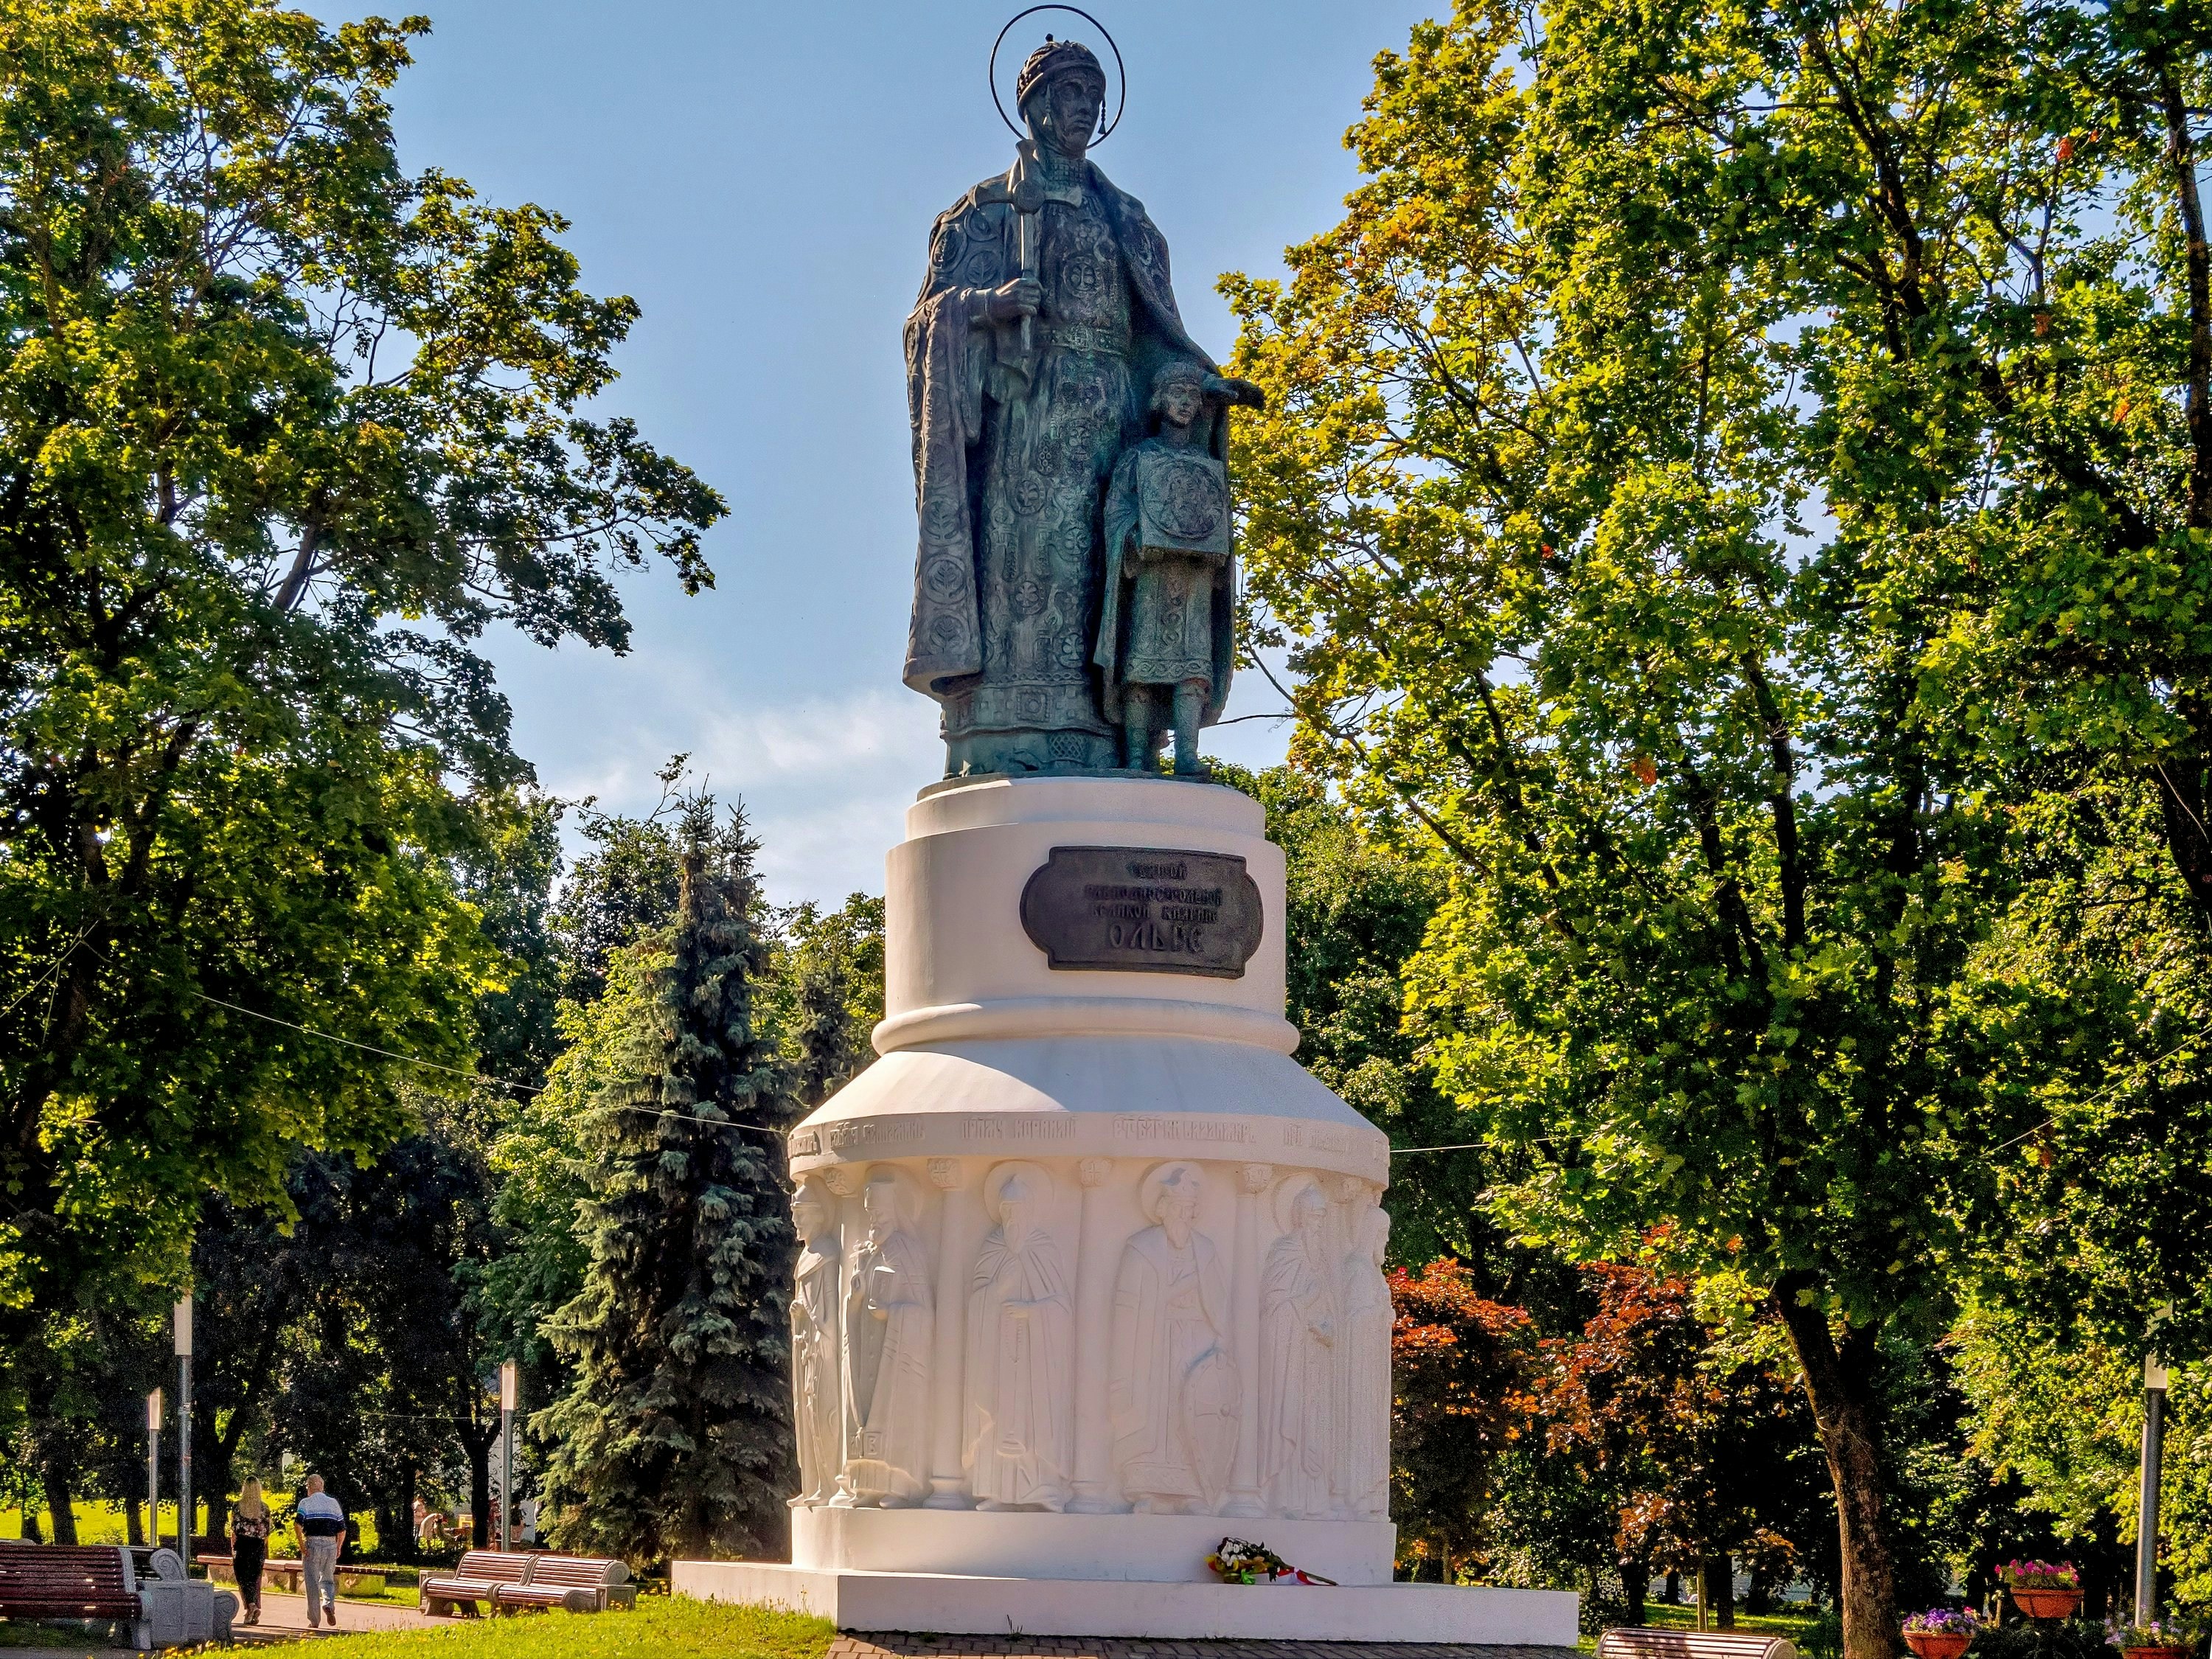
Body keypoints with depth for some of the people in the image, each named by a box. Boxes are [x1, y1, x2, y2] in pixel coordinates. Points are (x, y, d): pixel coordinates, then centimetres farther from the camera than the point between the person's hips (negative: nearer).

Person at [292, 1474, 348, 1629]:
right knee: (328, 1579, 15)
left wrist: (301, 1545, -11)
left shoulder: (306, 1503, 0)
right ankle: (329, 1604, -14)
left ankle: (314, 1620, 5)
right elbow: (342, 1530, 10)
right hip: (331, 1544, 3)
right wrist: (338, 1548, 20)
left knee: (312, 1582, 3)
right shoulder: (334, 1503, 11)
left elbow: (297, 1524, -16)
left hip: (312, 1543, -3)